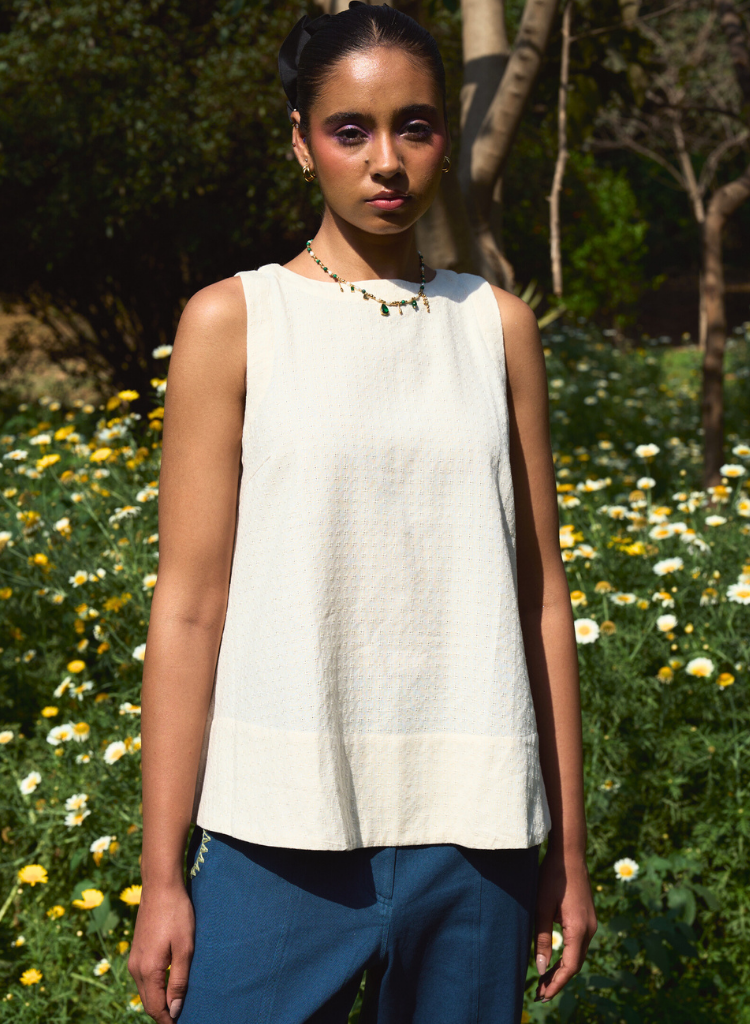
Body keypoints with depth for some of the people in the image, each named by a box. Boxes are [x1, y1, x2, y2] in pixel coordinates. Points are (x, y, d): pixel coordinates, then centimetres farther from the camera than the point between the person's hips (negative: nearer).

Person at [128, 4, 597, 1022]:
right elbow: (188, 605, -1)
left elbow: (540, 595, 10)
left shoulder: (498, 326, 8)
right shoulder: (233, 321, 1)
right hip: (284, 829, -2)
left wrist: (568, 849, 10)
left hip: (474, 830, 2)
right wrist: (162, 874, -2)